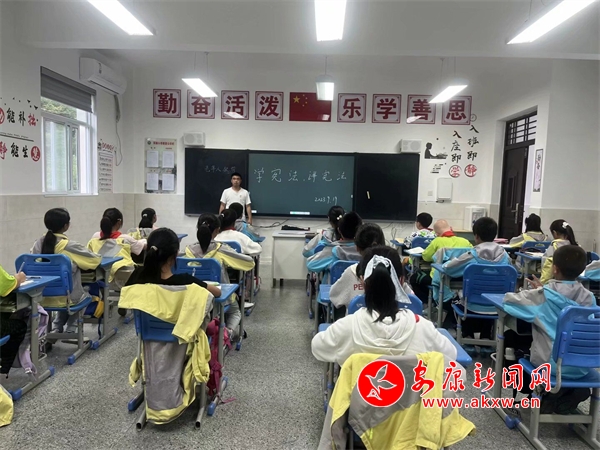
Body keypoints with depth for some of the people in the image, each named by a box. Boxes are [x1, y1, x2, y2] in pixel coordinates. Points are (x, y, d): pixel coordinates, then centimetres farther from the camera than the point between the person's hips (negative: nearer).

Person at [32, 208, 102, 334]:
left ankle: (56, 327, 27)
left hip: (42, 297, 5)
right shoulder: (70, 246, -20)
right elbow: (97, 259, -11)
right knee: (86, 295, 30)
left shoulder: (38, 244, -5)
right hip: (66, 297, -5)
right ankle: (71, 329, 26)